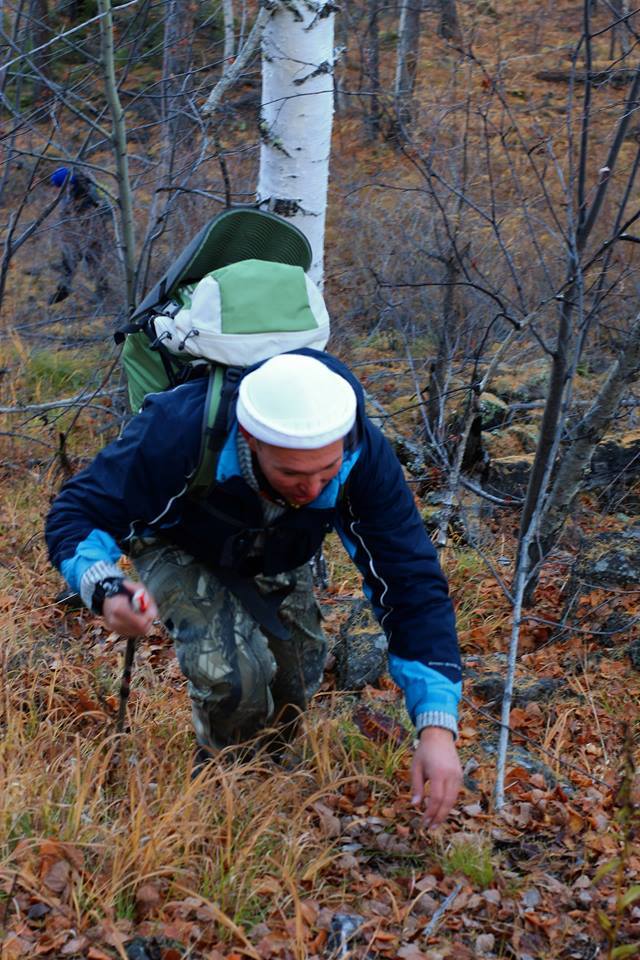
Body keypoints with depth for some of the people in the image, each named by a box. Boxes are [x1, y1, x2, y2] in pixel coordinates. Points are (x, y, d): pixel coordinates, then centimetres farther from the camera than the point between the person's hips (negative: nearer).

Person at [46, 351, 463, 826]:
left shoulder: (363, 453, -35)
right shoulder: (179, 430, -43)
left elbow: (413, 583, -32)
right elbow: (76, 514, -31)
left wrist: (437, 727, -40)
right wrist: (106, 588, -55)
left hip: (279, 561, 3)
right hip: (181, 549, -3)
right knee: (233, 671, -28)